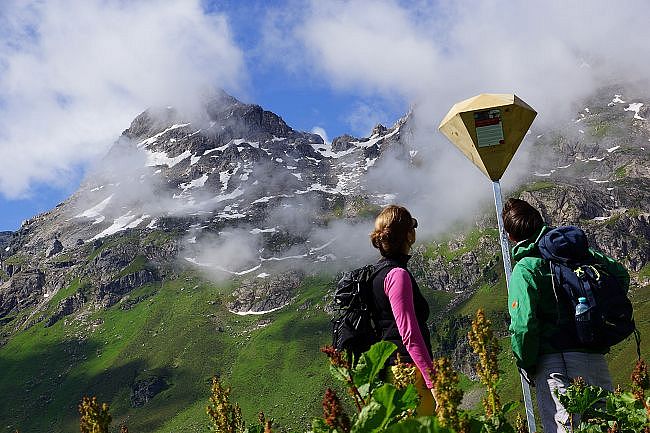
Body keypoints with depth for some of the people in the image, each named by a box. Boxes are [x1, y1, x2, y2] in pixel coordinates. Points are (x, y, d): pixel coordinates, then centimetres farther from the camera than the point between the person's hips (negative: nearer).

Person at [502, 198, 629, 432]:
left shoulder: (524, 270, -10)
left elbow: (523, 326, -18)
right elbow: (620, 274, 14)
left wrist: (526, 365, -3)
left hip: (554, 364, -5)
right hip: (594, 357, 5)